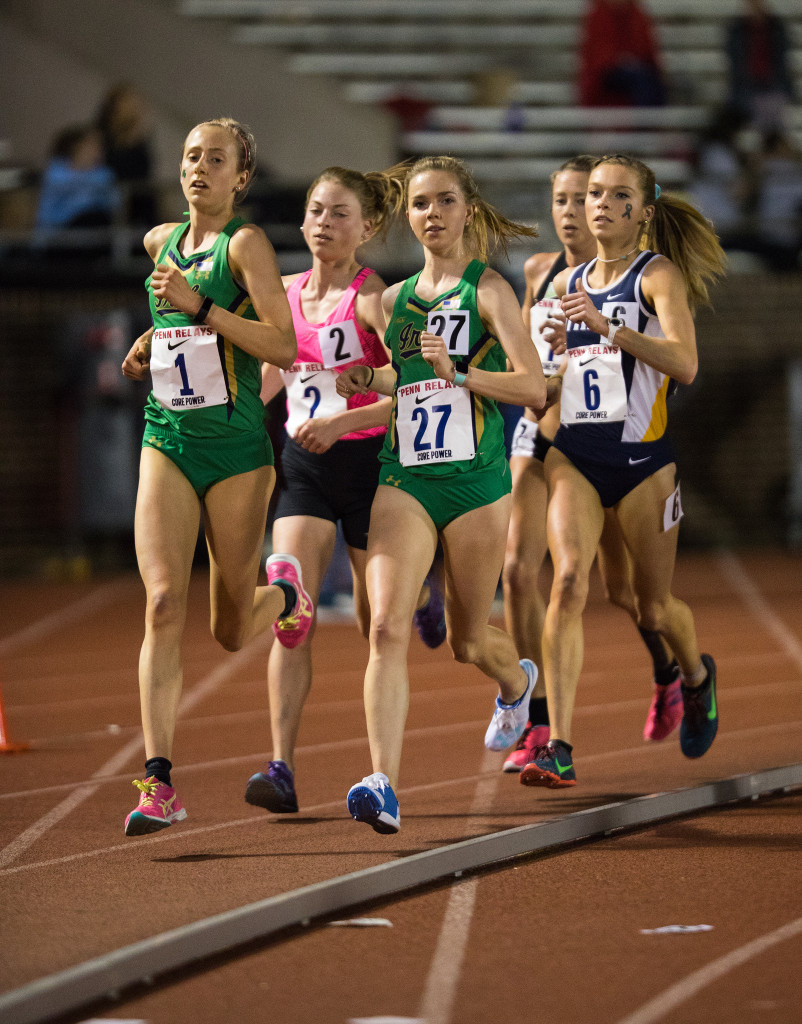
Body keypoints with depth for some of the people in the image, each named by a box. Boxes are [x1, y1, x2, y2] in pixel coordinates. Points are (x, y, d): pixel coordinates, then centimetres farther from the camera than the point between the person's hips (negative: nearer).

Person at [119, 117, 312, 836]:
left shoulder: (246, 243, -7)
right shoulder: (162, 241, 11)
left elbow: (284, 348, -17)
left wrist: (200, 307, -23)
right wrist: (154, 341, 14)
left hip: (235, 446, -4)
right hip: (167, 444, 4)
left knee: (233, 630, 7)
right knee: (164, 603, -15)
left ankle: (285, 591, 45)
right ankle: (159, 783, -19)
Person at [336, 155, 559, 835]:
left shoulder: (488, 290, -4)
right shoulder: (396, 300, 12)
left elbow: (534, 389, -12)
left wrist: (458, 374, -24)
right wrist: (369, 382, 7)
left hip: (476, 481, -3)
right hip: (404, 482, 3)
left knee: (467, 639, 12)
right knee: (388, 628, -17)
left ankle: (516, 681, 50)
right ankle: (383, 785, -24)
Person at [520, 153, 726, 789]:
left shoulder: (658, 275, -5)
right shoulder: (567, 283, 12)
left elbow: (684, 363, -23)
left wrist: (607, 326, -31)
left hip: (642, 460, -3)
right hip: (572, 456, 3)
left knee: (654, 609, 10)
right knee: (569, 581, -20)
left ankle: (697, 676, 46)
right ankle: (558, 749, -26)